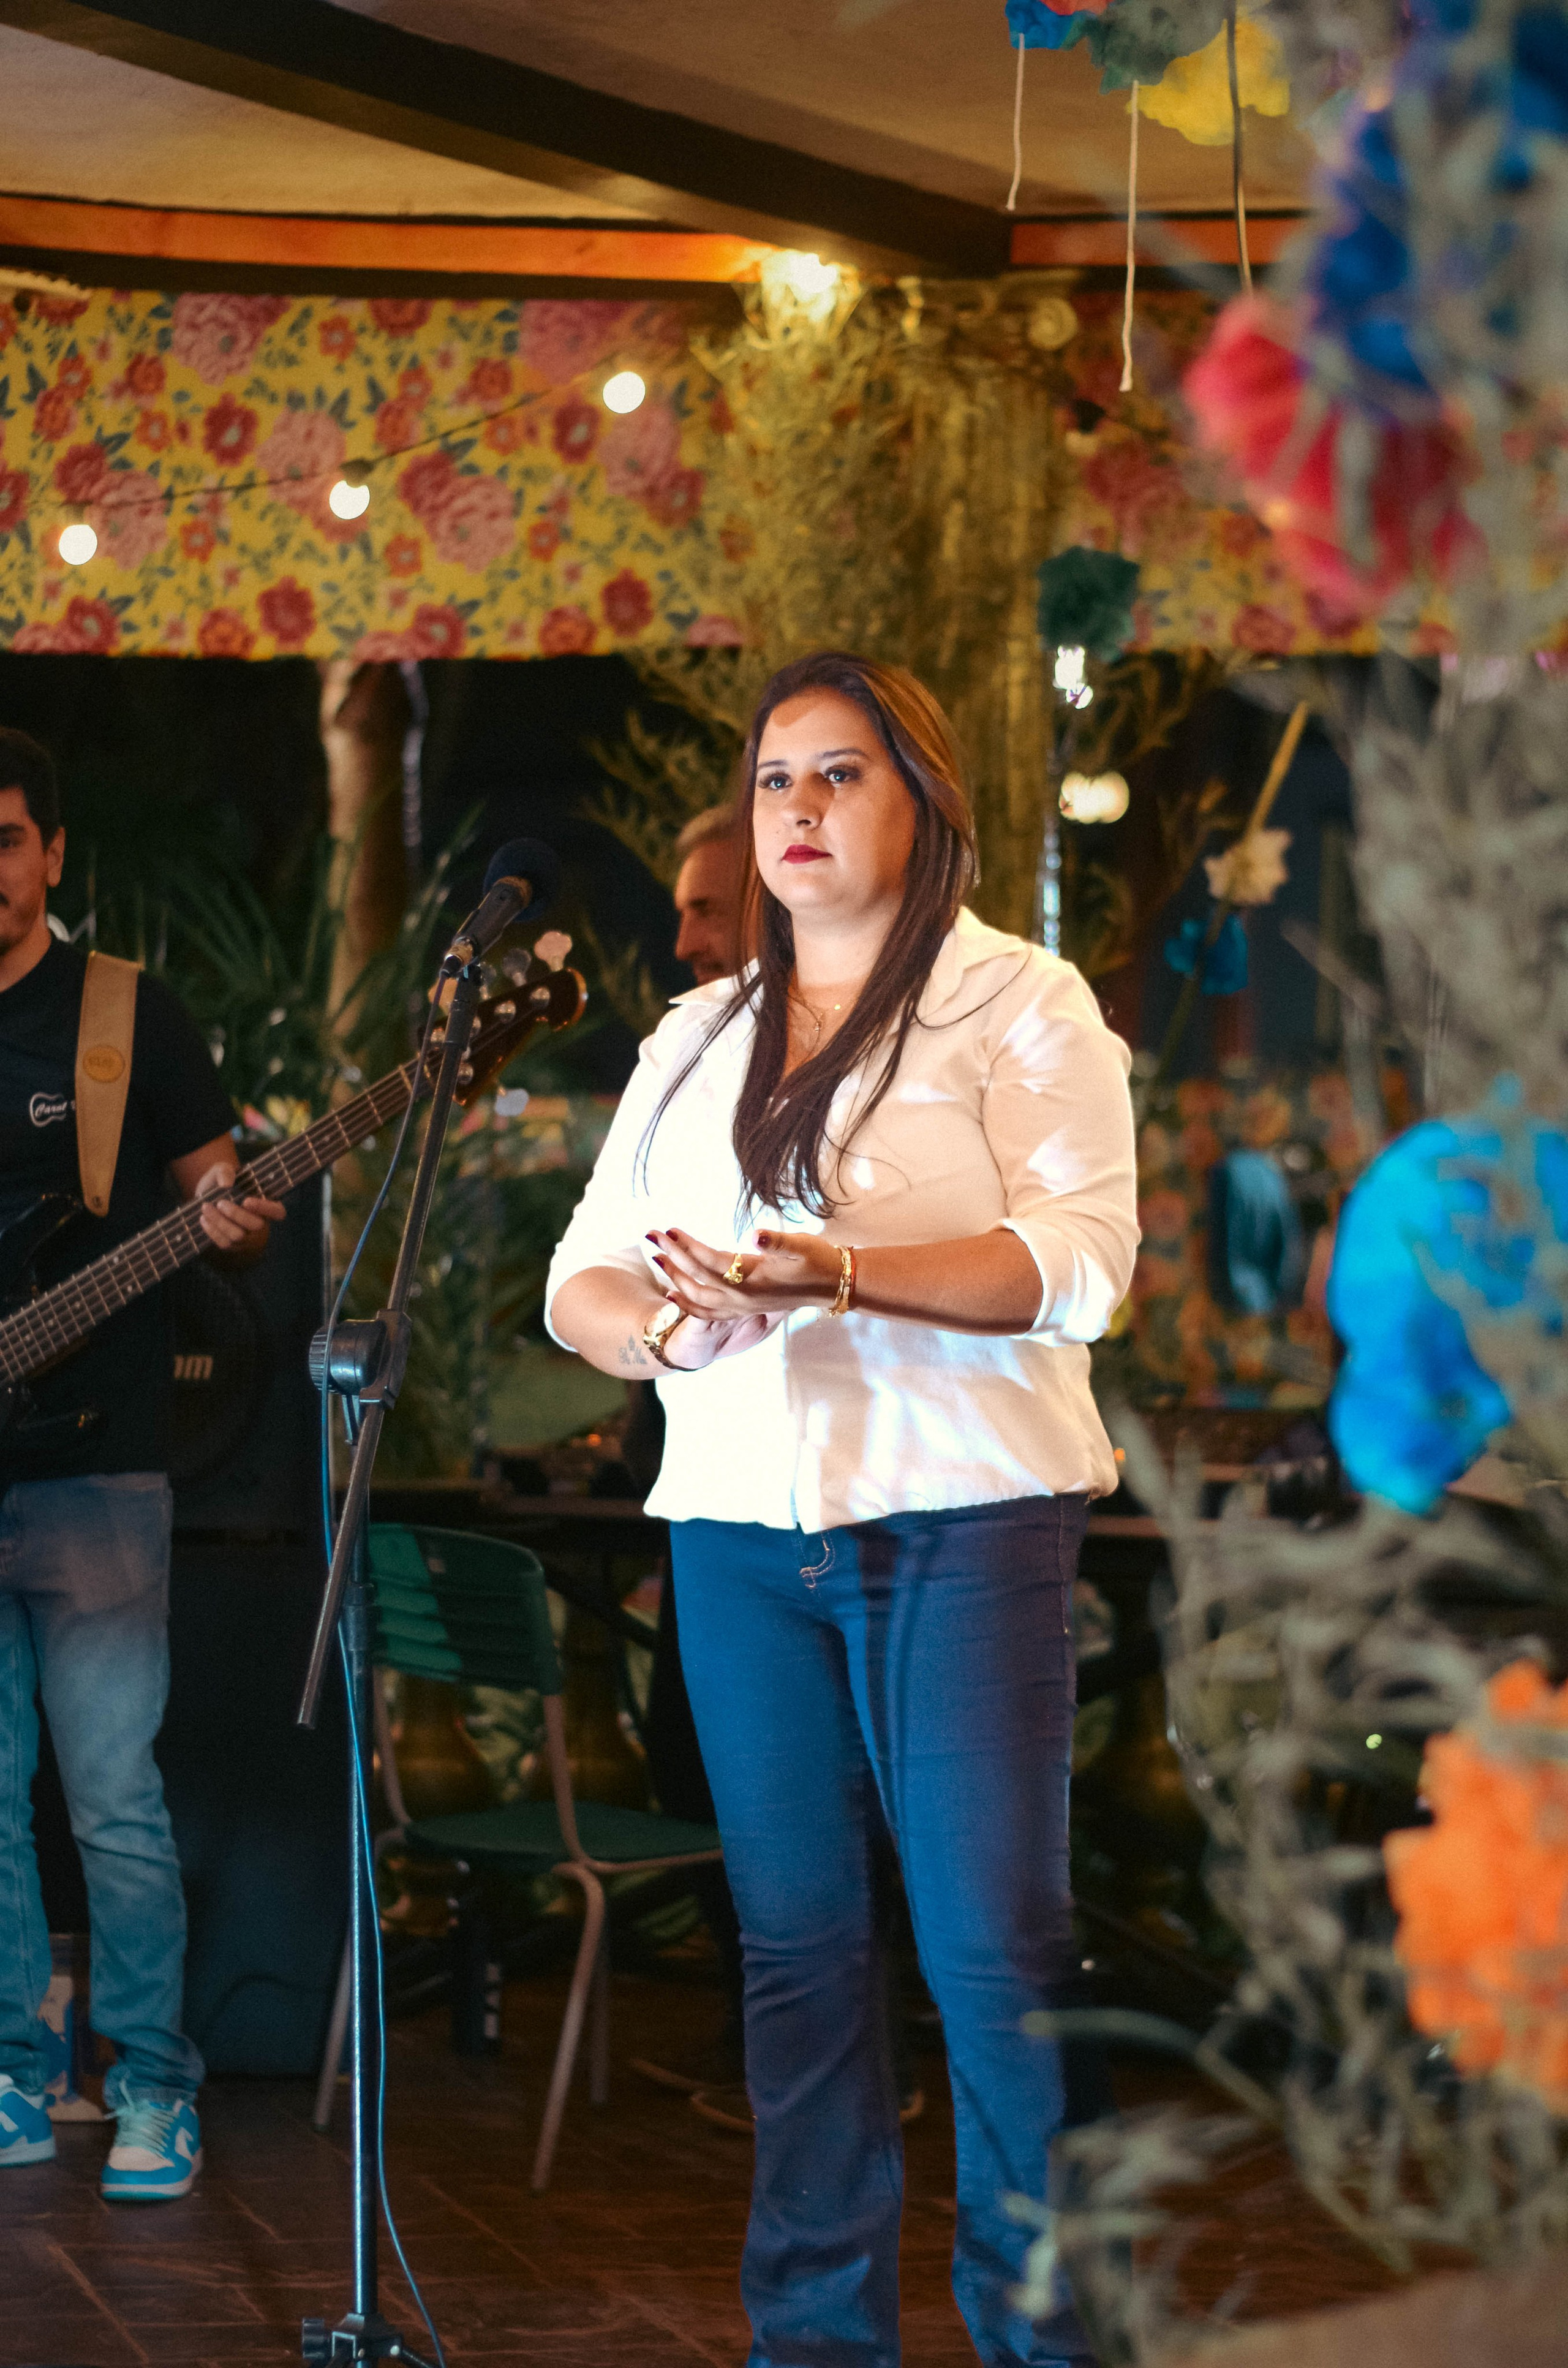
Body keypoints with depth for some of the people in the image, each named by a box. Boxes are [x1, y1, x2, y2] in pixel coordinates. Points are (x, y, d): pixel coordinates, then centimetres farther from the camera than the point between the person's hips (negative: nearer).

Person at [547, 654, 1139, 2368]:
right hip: (740, 1526, 5)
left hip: (960, 1520, -5)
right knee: (794, 1939, 6)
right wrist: (669, 1327, -11)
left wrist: (843, 1276, -26)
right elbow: (581, 1278, 13)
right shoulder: (698, 1040, 18)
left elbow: (1081, 1259, -11)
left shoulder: (1018, 1004, 2)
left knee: (993, 1948, -8)